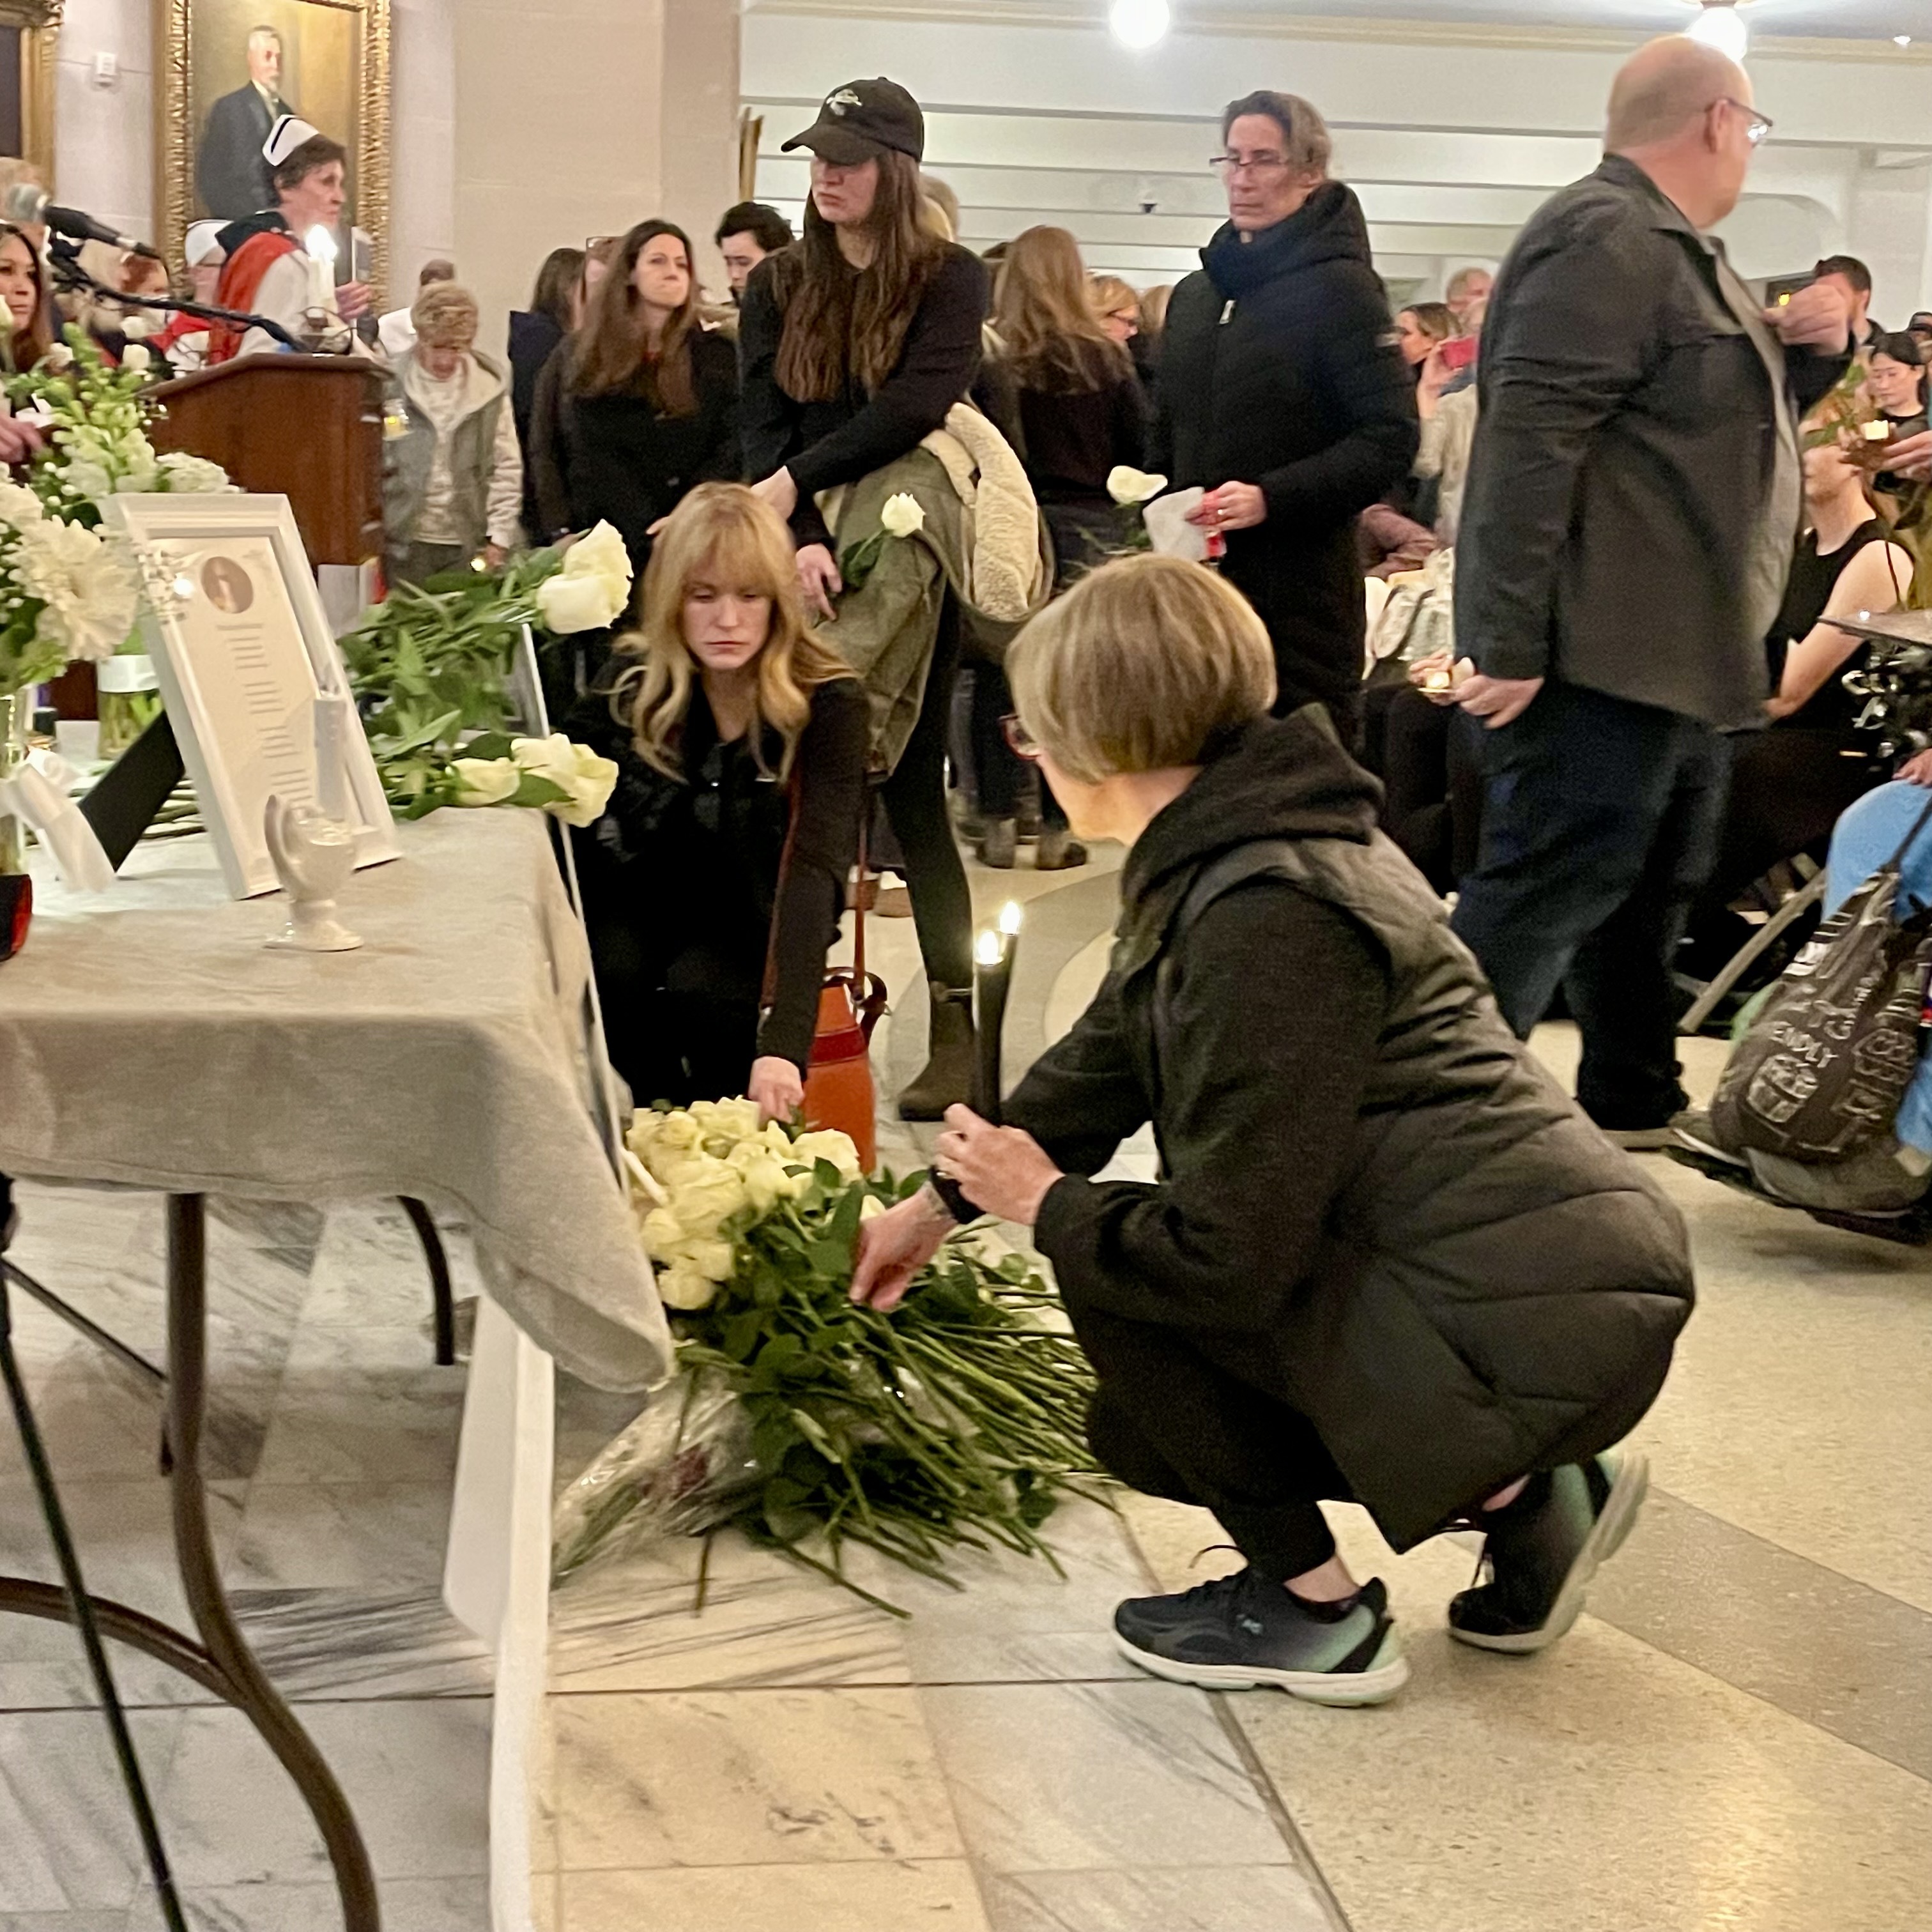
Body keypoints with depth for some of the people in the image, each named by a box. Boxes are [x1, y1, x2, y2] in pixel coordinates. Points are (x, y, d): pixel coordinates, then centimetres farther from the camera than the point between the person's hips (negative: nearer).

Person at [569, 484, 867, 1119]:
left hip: (752, 922, -3)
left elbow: (814, 869, -37)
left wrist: (783, 1041, -48)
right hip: (645, 903, 3)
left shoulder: (828, 704, -23)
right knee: (606, 977, -28)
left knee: (700, 993, -32)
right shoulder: (632, 681, -11)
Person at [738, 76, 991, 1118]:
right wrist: (799, 541, -20)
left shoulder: (950, 279, -1)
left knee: (908, 787, -3)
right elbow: (763, 429, -3)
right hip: (811, 566, 3)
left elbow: (915, 406, -17)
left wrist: (794, 481, -21)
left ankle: (956, 1023, 5)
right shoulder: (777, 288, 8)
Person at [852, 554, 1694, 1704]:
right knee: (1143, 1423, 19)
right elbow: (1105, 1063, 23)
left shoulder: (1265, 916, -21)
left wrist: (1044, 1203, -3)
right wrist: (945, 1199, 30)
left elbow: (1227, 1250, -21)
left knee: (1108, 1263, -5)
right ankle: (1519, 1498, 17)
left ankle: (1313, 1610, 5)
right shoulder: (1236, 850, 10)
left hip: (1534, 1332, -10)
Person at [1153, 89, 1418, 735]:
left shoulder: (1339, 287, -5)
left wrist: (1271, 498, -21)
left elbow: (1391, 439, -13)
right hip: (1195, 583, 7)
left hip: (1299, 590, -6)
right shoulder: (1195, 295, 16)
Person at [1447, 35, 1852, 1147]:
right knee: (1544, 892, -10)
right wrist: (1510, 643, -29)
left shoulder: (1675, 250, 18)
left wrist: (1809, 350, 8)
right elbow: (1528, 440, -25)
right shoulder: (1608, 238, -16)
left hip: (1675, 653, 11)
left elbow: (1730, 423, 29)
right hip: (1603, 653, -11)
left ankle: (1632, 1110, 30)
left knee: (1649, 896, 18)